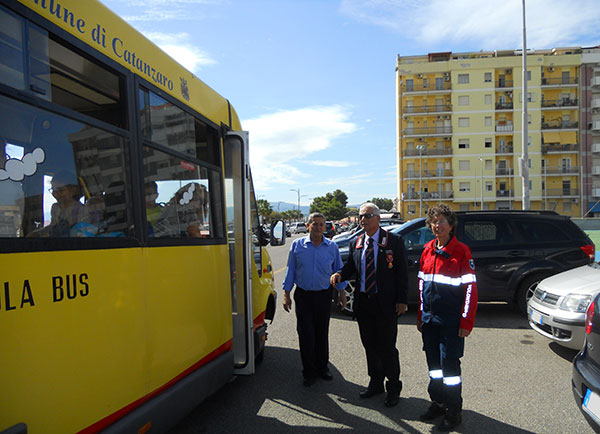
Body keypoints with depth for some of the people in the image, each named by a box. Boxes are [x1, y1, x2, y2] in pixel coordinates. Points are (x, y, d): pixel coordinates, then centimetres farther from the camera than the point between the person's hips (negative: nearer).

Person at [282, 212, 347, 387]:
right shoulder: (297, 245, 0)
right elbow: (290, 271, 2)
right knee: (306, 334, -2)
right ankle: (309, 372, 13)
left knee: (322, 333, 12)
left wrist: (342, 293, 8)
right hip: (303, 296, -1)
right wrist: (286, 295, 0)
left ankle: (322, 367, 28)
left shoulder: (332, 247, 3)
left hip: (324, 295, 1)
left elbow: (338, 271, 11)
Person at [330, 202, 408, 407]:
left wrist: (401, 300, -11)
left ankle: (393, 388, 23)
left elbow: (402, 272, -6)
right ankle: (375, 383, 34)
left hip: (386, 303, -5)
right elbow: (350, 267, 14)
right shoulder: (356, 244, 8)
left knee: (387, 347, 4)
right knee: (370, 346, 16)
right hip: (363, 302, 5)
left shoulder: (394, 241, -5)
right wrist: (340, 275, -9)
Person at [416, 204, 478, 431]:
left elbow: (470, 288, -10)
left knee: (449, 362, 1)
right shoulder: (427, 250, 9)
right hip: (429, 318, 6)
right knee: (433, 361, 14)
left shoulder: (461, 251, -9)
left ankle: (453, 412, 17)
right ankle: (437, 402, 31)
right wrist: (421, 315, 12)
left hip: (451, 319, -5)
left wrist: (466, 322, -13)